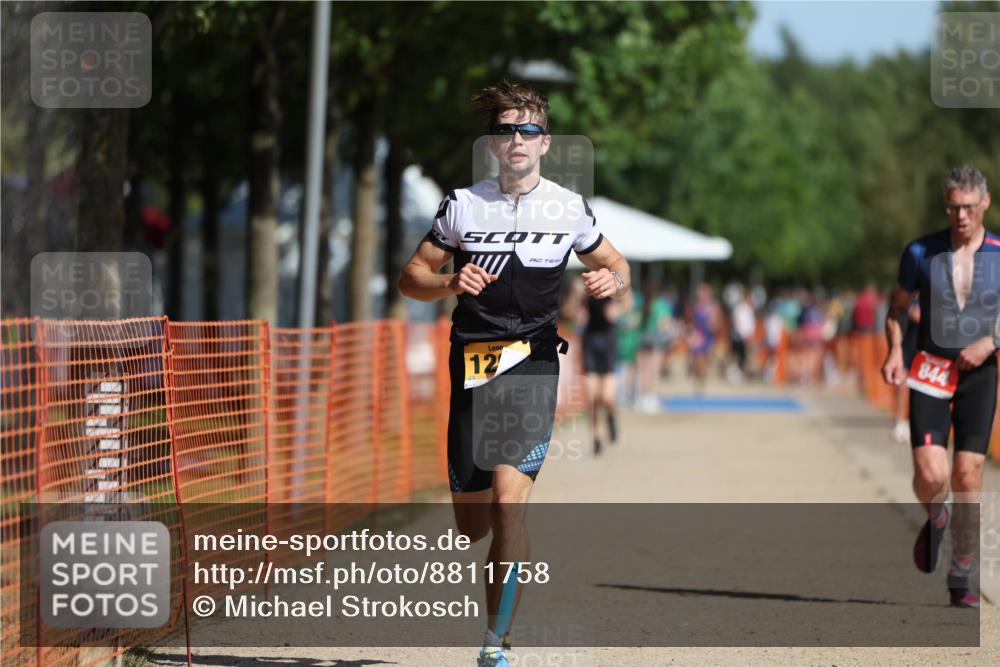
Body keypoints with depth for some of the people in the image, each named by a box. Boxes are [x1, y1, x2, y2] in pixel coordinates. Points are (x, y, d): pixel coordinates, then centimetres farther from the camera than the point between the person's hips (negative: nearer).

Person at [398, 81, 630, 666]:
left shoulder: (570, 208, 5)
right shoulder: (464, 205, 5)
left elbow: (615, 265, 20)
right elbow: (412, 276, 10)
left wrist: (613, 280, -4)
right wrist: (451, 283, -11)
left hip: (533, 361, -2)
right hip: (472, 364, 2)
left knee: (508, 500, -21)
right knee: (472, 526, 5)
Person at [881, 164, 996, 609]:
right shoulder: (921, 253, -2)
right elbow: (897, 308, 10)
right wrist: (895, 351, -7)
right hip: (930, 372, 0)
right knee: (931, 476, -16)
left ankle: (961, 579, 8)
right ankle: (935, 518, 21)